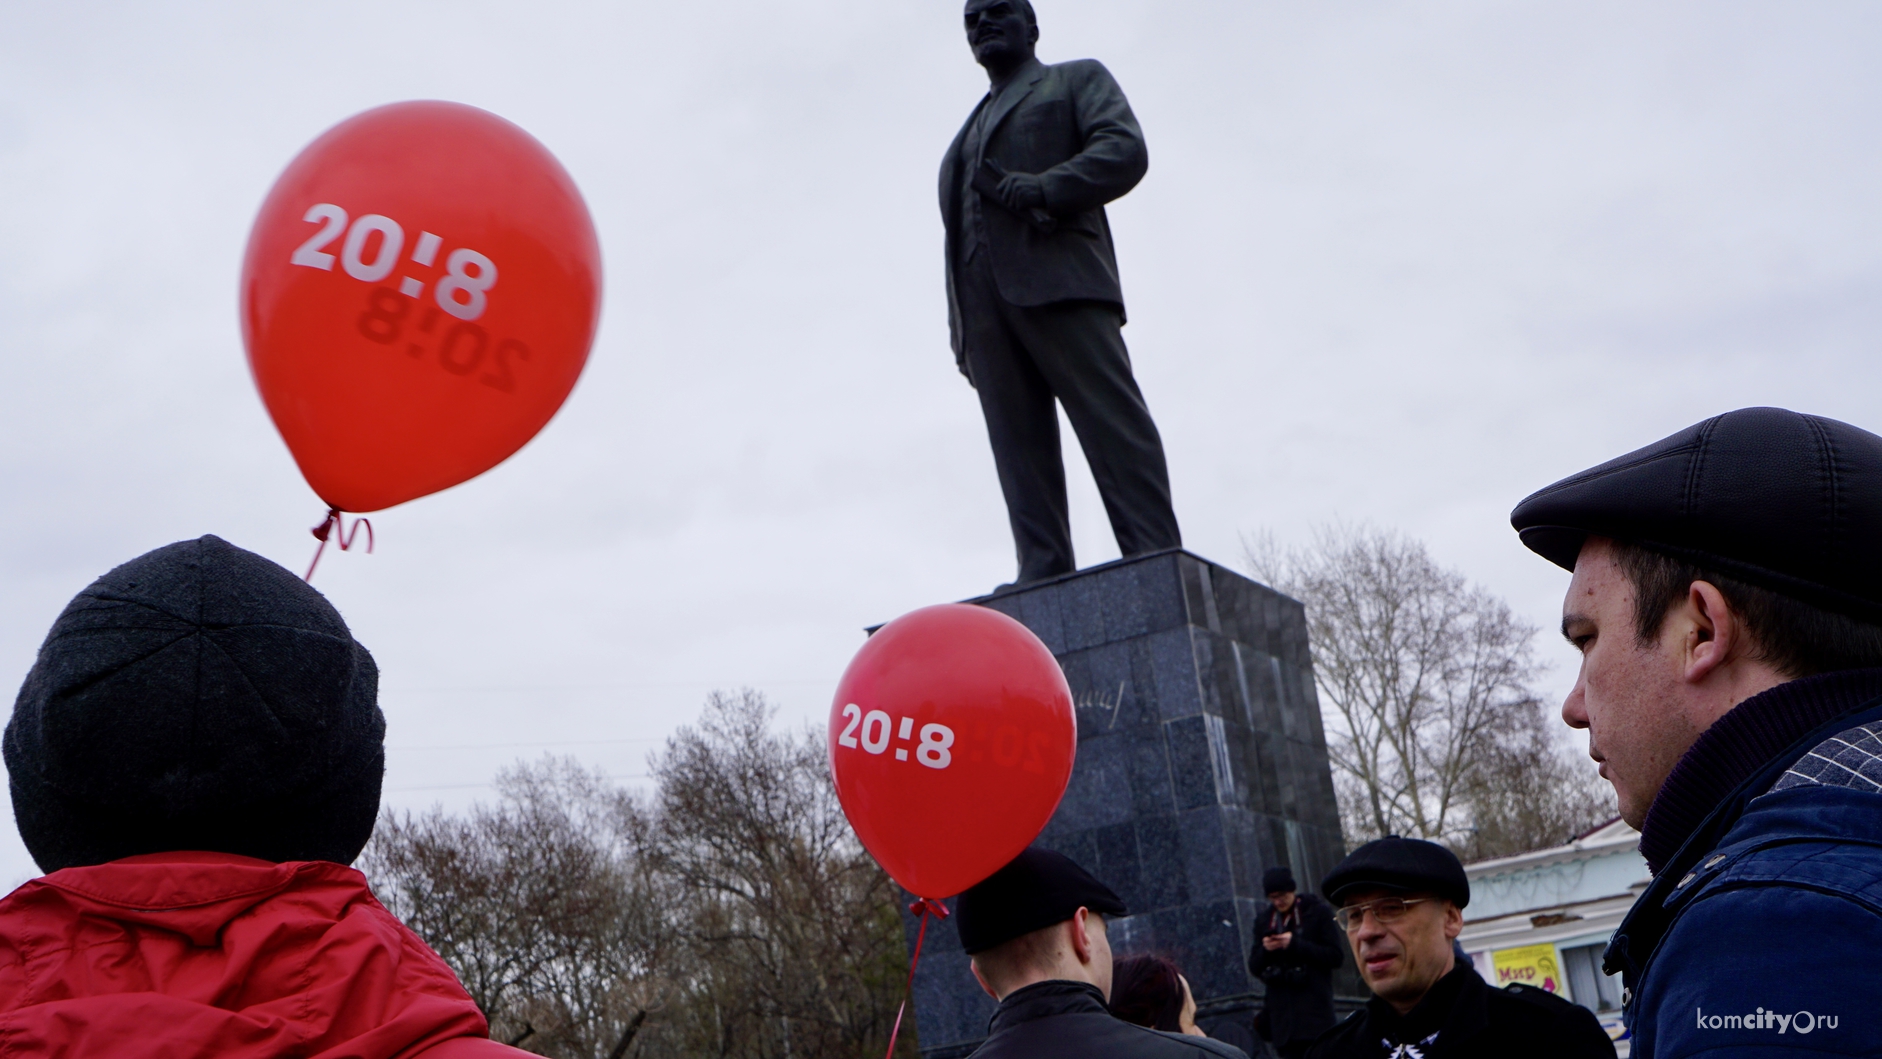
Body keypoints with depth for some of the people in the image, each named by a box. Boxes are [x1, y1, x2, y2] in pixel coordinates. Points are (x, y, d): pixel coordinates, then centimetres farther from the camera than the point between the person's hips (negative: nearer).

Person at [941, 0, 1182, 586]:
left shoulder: (1077, 79, 21)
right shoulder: (969, 133, 36)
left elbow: (1125, 150, 2)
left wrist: (1044, 190, -14)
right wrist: (959, 330, 11)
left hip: (1057, 276, -5)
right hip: (981, 299, 5)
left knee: (1112, 423, -15)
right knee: (1019, 444, -7)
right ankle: (1044, 582, -14)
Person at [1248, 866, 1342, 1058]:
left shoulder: (1318, 913, 3)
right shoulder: (1265, 921, 15)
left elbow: (1335, 956, -5)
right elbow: (1254, 967, 14)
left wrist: (1296, 945, -13)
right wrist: (1264, 950, -8)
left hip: (1315, 1012, -4)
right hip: (1282, 1012, 4)